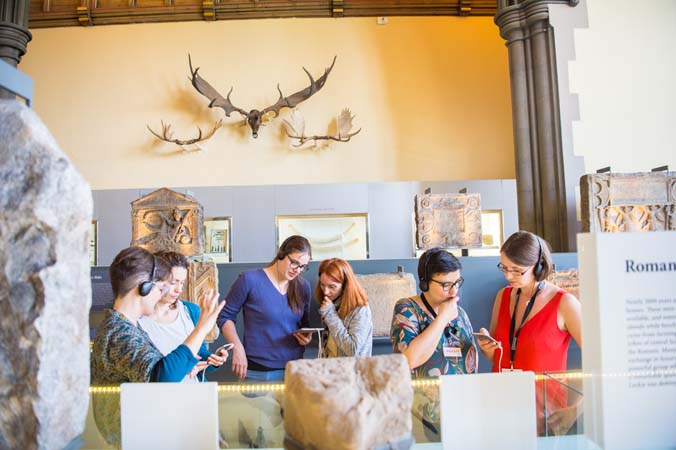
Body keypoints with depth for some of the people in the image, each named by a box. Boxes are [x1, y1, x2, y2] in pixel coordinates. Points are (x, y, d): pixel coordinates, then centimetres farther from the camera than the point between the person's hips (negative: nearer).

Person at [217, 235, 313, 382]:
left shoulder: (303, 286, 3)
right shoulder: (249, 279, -11)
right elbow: (225, 316, -3)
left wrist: (306, 337, -3)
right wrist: (238, 348, -13)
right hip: (257, 372, -4)